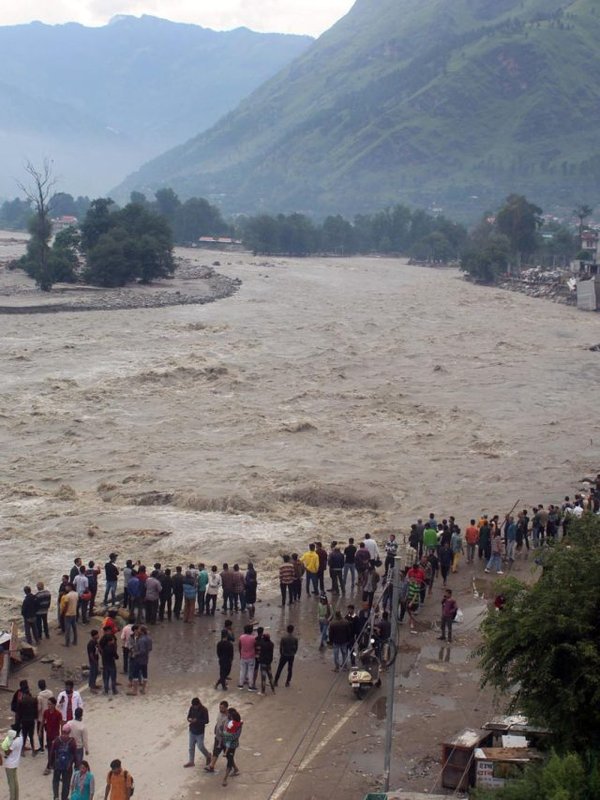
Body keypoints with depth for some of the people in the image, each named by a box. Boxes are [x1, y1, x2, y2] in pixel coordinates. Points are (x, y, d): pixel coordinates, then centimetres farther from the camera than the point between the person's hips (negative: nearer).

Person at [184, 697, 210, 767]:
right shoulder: (192, 708, -3)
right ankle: (191, 761, 22)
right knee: (191, 746, 11)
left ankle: (208, 756, 29)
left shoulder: (204, 710, -17)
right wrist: (189, 719, -16)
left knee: (200, 746, 2)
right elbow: (188, 716, 8)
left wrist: (197, 720, -26)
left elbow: (206, 721, -16)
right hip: (192, 730, 5)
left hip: (200, 731, -5)